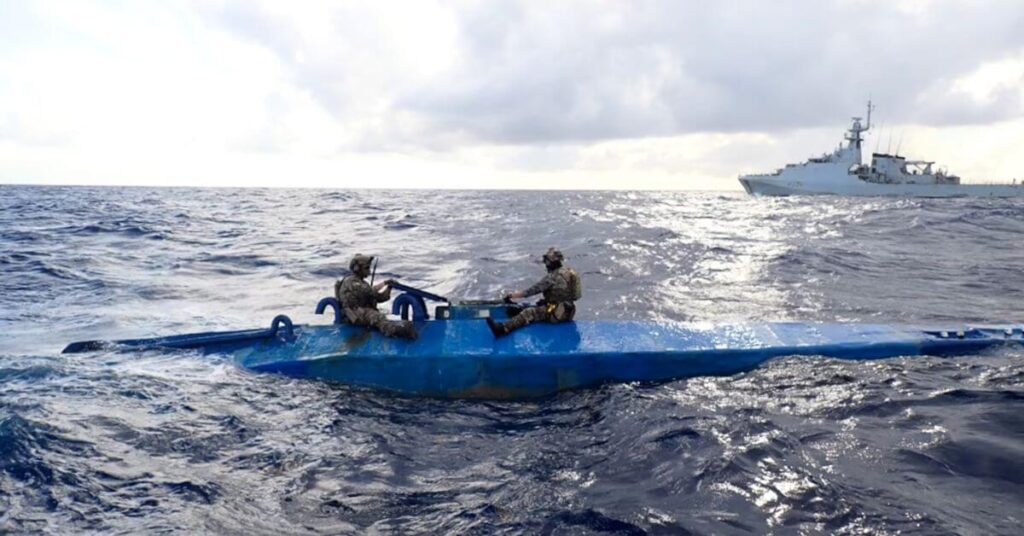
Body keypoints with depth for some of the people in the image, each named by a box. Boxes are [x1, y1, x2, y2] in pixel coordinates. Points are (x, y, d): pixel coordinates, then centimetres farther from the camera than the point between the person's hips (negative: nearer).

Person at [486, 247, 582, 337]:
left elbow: (535, 289, -15)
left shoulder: (553, 276, -16)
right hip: (568, 312, 10)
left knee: (529, 313, -19)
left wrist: (513, 295, -9)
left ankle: (503, 328, -34)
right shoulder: (569, 271, 11)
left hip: (557, 313, -10)